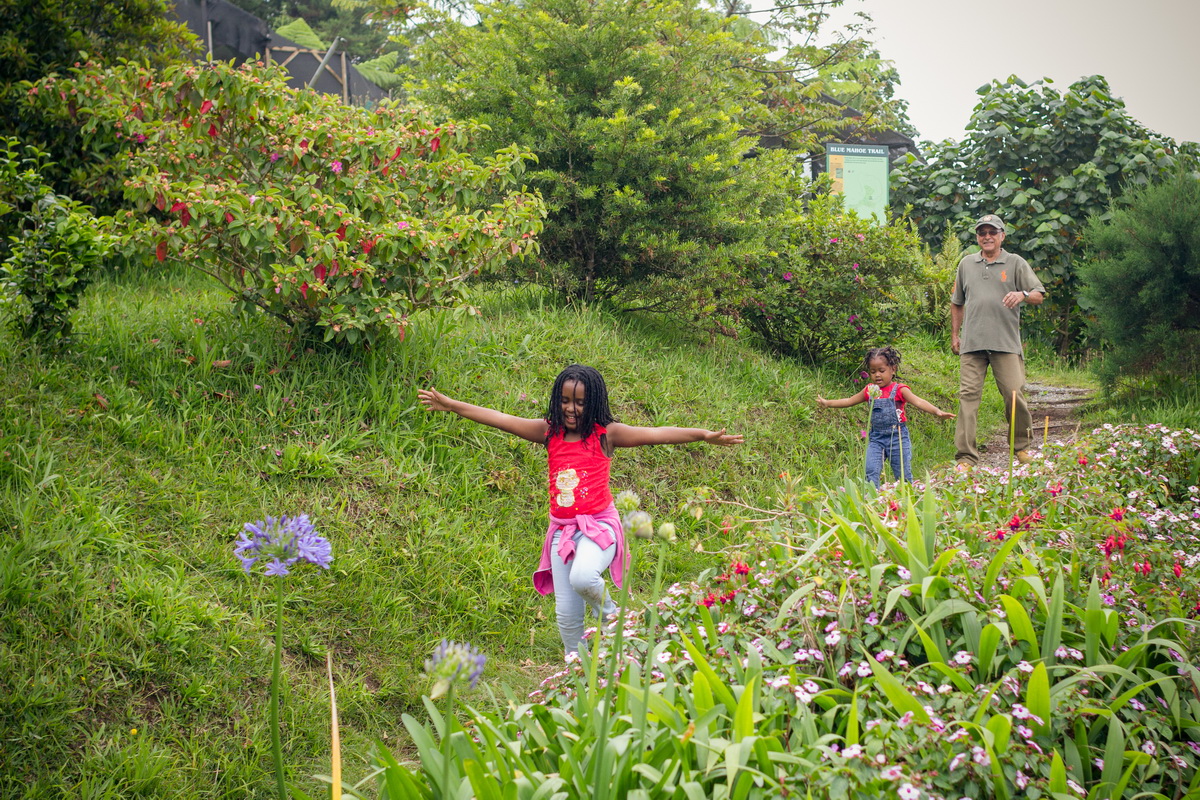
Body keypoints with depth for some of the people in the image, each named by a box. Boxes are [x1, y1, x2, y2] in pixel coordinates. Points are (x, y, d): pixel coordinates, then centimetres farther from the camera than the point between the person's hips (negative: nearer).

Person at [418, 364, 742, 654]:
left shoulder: (606, 434, -7)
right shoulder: (549, 432, 2)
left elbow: (654, 434, -17)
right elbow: (500, 419, 4)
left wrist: (703, 435, -27)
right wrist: (450, 405, 5)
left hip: (599, 525, -4)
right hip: (562, 529, 4)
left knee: (582, 577, -33)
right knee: (566, 613, 4)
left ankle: (609, 612, 1)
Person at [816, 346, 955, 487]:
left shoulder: (899, 390, -6)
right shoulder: (870, 390, 8)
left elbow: (918, 402, -19)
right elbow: (849, 401, 21)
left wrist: (937, 412, -34)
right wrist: (827, 403, 19)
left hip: (897, 437, -3)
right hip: (876, 438, 3)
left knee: (903, 475, 4)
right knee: (871, 471, -13)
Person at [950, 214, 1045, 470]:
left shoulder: (1016, 263, 8)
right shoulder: (967, 264, 16)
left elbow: (1039, 295, 3)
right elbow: (957, 302, 24)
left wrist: (1022, 294, -19)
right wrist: (954, 334, 20)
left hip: (1006, 343, -2)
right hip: (972, 343, 2)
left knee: (1014, 394, -5)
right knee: (968, 395, -6)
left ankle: (1022, 447, 16)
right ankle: (966, 456, -6)